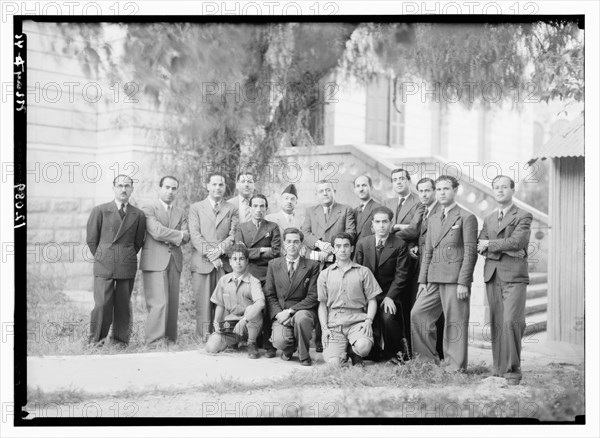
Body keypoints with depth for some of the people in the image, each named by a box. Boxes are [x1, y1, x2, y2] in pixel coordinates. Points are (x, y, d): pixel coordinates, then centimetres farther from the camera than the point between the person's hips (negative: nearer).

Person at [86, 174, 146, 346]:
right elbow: (91, 239, 9)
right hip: (104, 267, -1)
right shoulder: (100, 211, 4)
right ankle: (96, 339, 9)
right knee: (102, 304, -7)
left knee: (123, 305, 4)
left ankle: (121, 339, 16)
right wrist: (102, 258, 10)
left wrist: (128, 258, 12)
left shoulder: (138, 215, 8)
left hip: (127, 267, 2)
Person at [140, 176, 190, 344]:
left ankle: (171, 340, 9)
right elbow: (157, 232, -14)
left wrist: (169, 237, -10)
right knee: (159, 304, -12)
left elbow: (186, 237, 5)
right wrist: (178, 235, -4)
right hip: (155, 262, -5)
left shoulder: (180, 213, 19)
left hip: (174, 262, 6)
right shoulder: (148, 209, 1)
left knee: (173, 304, 4)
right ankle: (153, 342, -7)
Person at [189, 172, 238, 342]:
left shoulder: (231, 210, 16)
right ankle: (204, 337, 0)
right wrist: (209, 254, -10)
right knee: (203, 302, -4)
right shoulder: (196, 208, 11)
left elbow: (233, 236, 5)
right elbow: (195, 235, 1)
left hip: (224, 262, 1)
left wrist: (220, 249, -12)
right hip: (202, 263, -1)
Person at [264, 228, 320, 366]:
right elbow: (269, 294, 8)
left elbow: (313, 297, -5)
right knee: (280, 342, -28)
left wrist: (291, 311, -15)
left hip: (303, 310, -1)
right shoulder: (273, 264, 10)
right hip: (280, 313, 1)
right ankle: (288, 349, 13)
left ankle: (304, 355, -10)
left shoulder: (312, 265, 2)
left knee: (301, 317, -38)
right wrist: (278, 313, -10)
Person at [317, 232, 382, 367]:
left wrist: (368, 320, -7)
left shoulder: (363, 272, 12)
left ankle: (354, 354, 6)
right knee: (333, 362, -21)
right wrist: (324, 328, -1)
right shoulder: (324, 275, 14)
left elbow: (372, 300, 10)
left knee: (363, 346, -33)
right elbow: (322, 304, 13)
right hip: (334, 322, 0)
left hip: (357, 319, 0)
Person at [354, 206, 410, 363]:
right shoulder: (362, 243, 7)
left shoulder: (400, 245, -1)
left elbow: (401, 274, -5)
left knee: (387, 318, -28)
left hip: (389, 295, -2)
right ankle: (375, 351, 10)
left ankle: (396, 352, -3)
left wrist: (390, 297, -16)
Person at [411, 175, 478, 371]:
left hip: (455, 278, -7)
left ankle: (456, 367, 5)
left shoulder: (466, 217, -2)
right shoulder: (433, 220, 19)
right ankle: (429, 360, 11)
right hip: (434, 279, 7)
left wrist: (463, 282, -14)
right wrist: (423, 280, 11)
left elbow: (470, 252, -7)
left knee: (455, 323, -4)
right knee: (418, 313, 0)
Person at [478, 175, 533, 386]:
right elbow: (480, 247, 9)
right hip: (492, 275, 5)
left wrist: (490, 245, -5)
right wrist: (505, 249, -7)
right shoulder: (489, 219, 19)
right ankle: (499, 369, 12)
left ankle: (513, 369, -5)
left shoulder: (523, 216, 1)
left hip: (514, 275, -5)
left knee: (511, 321, -15)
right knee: (496, 324, 5)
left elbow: (516, 241, -14)